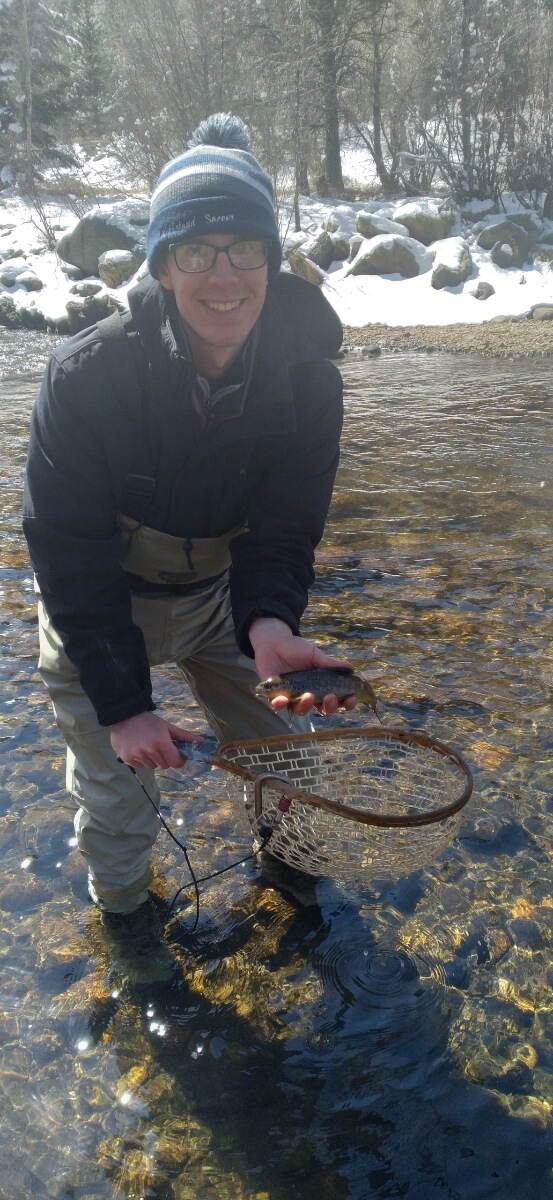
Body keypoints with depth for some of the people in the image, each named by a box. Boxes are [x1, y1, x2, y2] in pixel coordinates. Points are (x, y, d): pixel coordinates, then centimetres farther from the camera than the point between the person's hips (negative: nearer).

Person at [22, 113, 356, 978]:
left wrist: (270, 622, -39)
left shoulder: (307, 379, -20)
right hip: (96, 611, -2)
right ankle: (125, 913, 41)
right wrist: (122, 701, -27)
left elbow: (286, 528, -16)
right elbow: (68, 549, -24)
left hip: (226, 590, 3)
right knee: (115, 786, 7)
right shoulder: (88, 374, -28)